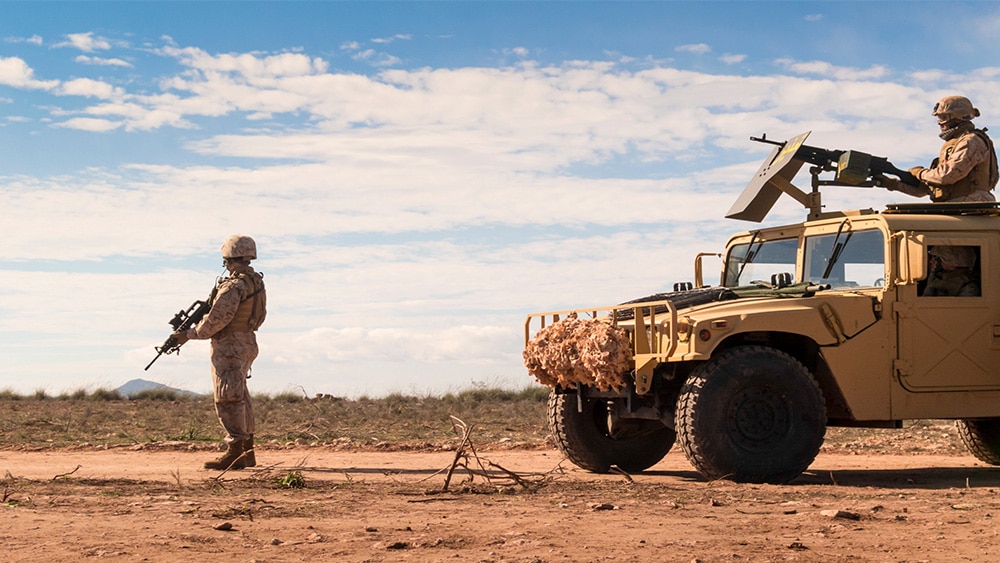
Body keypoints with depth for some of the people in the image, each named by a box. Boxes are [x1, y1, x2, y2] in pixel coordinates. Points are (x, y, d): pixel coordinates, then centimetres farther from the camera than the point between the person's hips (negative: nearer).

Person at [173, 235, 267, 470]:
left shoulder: (234, 286, -19)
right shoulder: (256, 282, 9)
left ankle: (235, 453, -10)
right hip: (246, 344, 10)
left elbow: (216, 320, -20)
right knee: (240, 398, 14)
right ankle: (247, 451, 18)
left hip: (229, 347, -10)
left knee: (227, 399, -8)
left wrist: (189, 334, -6)